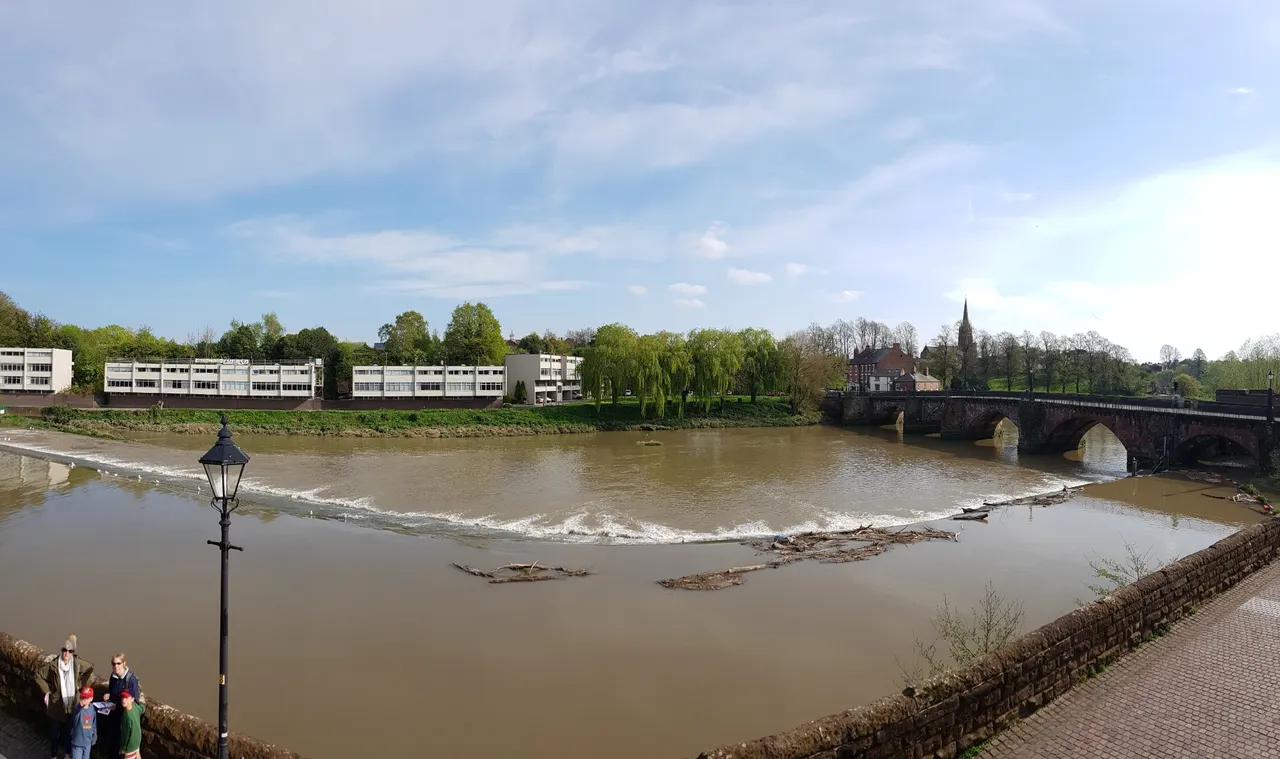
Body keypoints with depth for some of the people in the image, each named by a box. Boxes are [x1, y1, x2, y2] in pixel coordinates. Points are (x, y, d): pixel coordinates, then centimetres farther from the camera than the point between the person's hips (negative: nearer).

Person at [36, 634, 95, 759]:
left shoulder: (77, 663, -11)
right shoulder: (54, 665, -14)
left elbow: (90, 669, 6)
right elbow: (38, 677, 0)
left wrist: (82, 684, 0)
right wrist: (47, 691, -5)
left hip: (72, 704, 1)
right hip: (56, 705, -1)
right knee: (54, 731, 13)